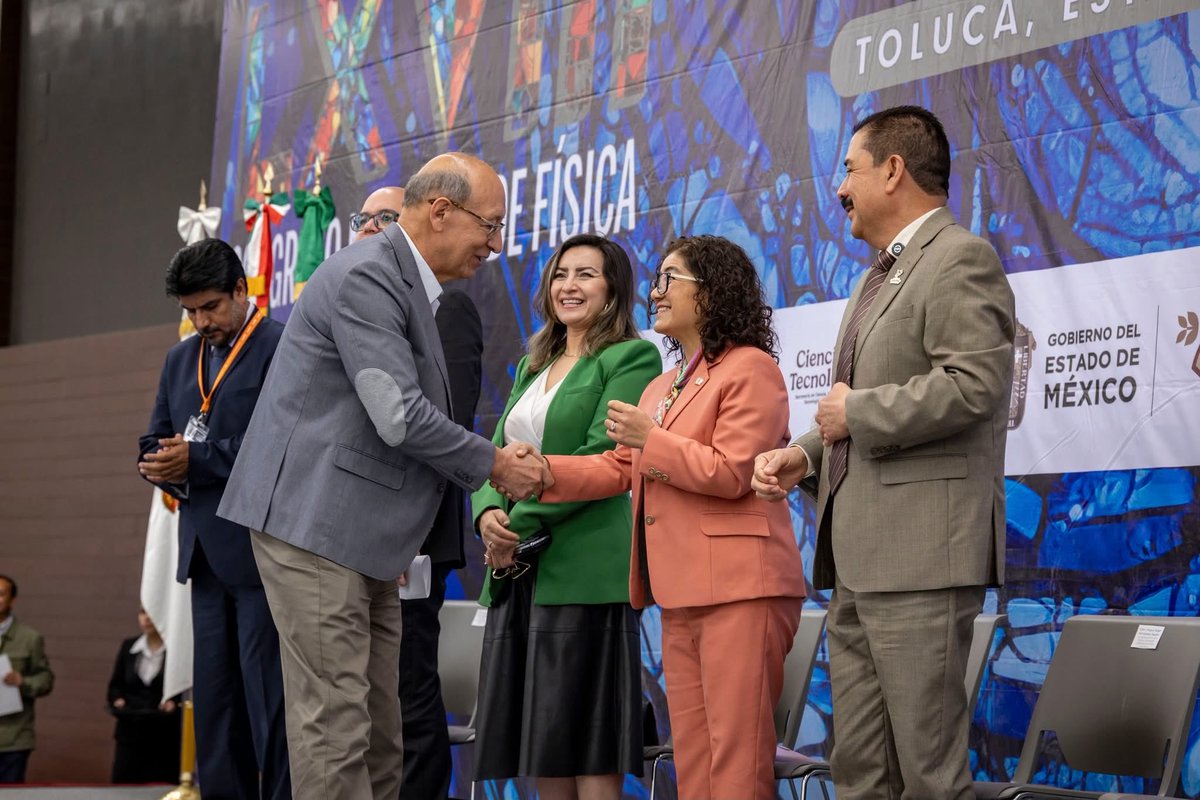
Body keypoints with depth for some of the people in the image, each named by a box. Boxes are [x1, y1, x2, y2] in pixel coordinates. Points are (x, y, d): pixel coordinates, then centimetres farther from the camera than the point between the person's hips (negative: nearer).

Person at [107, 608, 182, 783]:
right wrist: (118, 700, -4)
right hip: (131, 734, 4)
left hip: (165, 737, -4)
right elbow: (115, 685, 16)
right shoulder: (128, 647, 12)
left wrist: (174, 702, -20)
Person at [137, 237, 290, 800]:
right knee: (213, 694, 10)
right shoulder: (181, 359, 18)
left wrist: (197, 459, -18)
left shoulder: (283, 348, -7)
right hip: (206, 550, 8)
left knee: (268, 694, -6)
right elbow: (156, 442, 18)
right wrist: (160, 465, -6)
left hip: (260, 548, -7)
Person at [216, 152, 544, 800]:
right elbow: (401, 418, -22)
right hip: (316, 522, -10)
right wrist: (493, 465, -9)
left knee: (380, 737, 10)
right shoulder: (366, 276, -15)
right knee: (335, 725, -9)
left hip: (362, 536, 10)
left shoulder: (408, 283, 17)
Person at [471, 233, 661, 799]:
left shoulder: (632, 357, -2)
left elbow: (601, 457, -12)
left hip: (583, 573, -7)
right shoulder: (533, 366, 22)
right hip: (517, 575, 7)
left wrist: (522, 524, -14)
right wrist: (489, 513, -5)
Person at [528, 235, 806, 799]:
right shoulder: (661, 387, 23)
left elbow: (730, 473, -16)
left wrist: (650, 438, -9)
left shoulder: (749, 369, -6)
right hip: (681, 594, 9)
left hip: (738, 586, -9)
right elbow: (618, 468, 18)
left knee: (736, 753, -8)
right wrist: (545, 474, 4)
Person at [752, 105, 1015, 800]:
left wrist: (856, 412, -12)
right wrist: (808, 454, 12)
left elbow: (973, 385, -21)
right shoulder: (881, 275, 24)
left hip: (921, 552, -10)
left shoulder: (960, 259, -8)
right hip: (859, 559, 10)